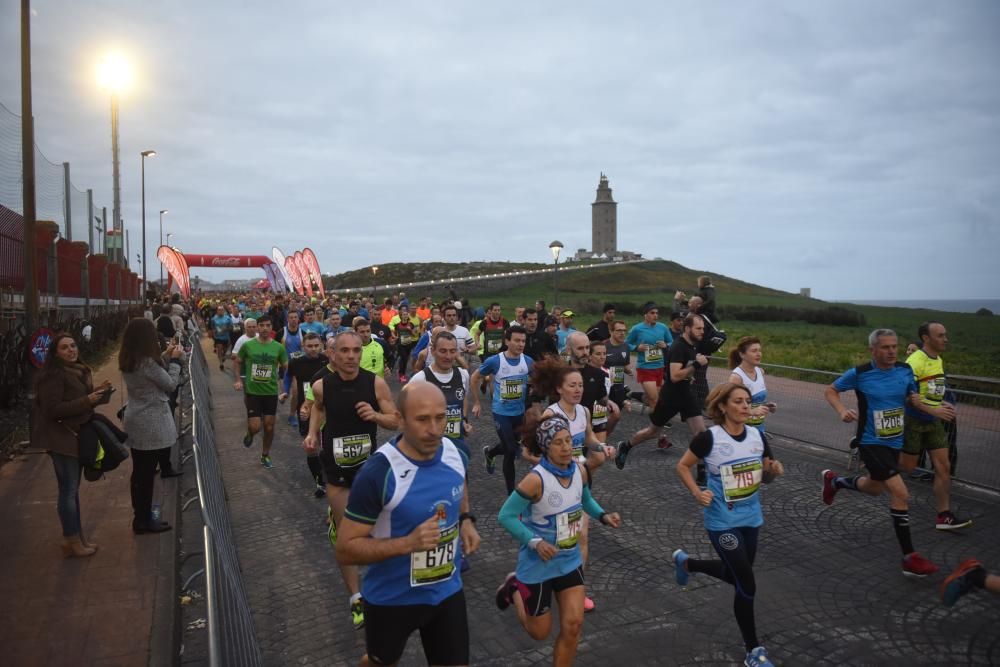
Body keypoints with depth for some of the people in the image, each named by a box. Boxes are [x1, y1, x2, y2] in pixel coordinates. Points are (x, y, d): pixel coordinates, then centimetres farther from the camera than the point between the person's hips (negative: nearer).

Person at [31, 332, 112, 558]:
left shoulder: (79, 371, 10)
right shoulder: (52, 376, -16)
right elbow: (53, 410, -22)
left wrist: (99, 391, 0)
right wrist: (87, 400, -26)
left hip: (77, 435, 9)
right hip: (61, 438, -9)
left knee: (73, 488, 15)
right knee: (68, 490, -2)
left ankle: (78, 536, 23)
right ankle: (72, 541, 8)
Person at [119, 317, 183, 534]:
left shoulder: (128, 361, 3)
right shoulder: (147, 361, -23)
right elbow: (170, 384, -13)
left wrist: (167, 356, 8)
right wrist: (175, 359, -3)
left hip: (136, 422, 9)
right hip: (151, 425, -9)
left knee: (139, 473, 17)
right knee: (147, 474, 3)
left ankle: (140, 518, 29)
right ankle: (144, 521, 14)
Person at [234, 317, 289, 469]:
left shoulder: (278, 347, -3)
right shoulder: (248, 345, -5)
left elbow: (286, 368, 7)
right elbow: (238, 362, 12)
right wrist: (239, 380, 2)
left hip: (271, 392, 1)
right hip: (252, 392, -1)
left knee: (269, 426, 7)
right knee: (255, 427, -6)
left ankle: (265, 455, 29)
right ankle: (250, 435, 32)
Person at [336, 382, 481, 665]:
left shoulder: (456, 455, -10)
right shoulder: (377, 473, -27)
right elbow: (345, 551, -22)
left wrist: (466, 520, -2)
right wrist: (408, 542, -33)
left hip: (448, 592, 3)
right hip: (392, 599, -3)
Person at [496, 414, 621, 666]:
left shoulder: (580, 470, -8)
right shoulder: (536, 480, -28)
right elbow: (506, 516, -21)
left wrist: (603, 516, -5)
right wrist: (535, 542, -30)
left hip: (570, 560, 5)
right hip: (538, 564, -5)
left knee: (573, 626, 2)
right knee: (540, 632, 13)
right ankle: (514, 588, 38)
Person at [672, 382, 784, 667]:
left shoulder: (757, 436, -3)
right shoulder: (709, 438, -19)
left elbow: (765, 477, 8)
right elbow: (682, 466, -6)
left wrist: (774, 470, -14)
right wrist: (697, 493, -20)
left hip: (751, 518, 6)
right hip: (723, 522, -6)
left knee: (736, 575, 22)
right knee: (747, 585, -3)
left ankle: (685, 562, 49)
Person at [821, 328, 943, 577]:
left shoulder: (905, 370, -3)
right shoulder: (860, 373, -15)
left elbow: (912, 397, 11)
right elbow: (831, 390, -2)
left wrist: (917, 401, -12)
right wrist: (842, 411, -19)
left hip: (895, 442, 6)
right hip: (871, 443, -6)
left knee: (874, 488, 25)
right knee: (900, 493, -17)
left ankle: (833, 480, 54)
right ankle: (910, 559, -7)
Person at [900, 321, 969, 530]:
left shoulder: (938, 360, 9)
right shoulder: (915, 361, -18)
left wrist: (942, 403, 8)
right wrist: (934, 410, -28)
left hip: (933, 421, 8)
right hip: (913, 420, -8)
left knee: (944, 467, 2)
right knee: (907, 466, 2)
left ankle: (944, 517, 6)